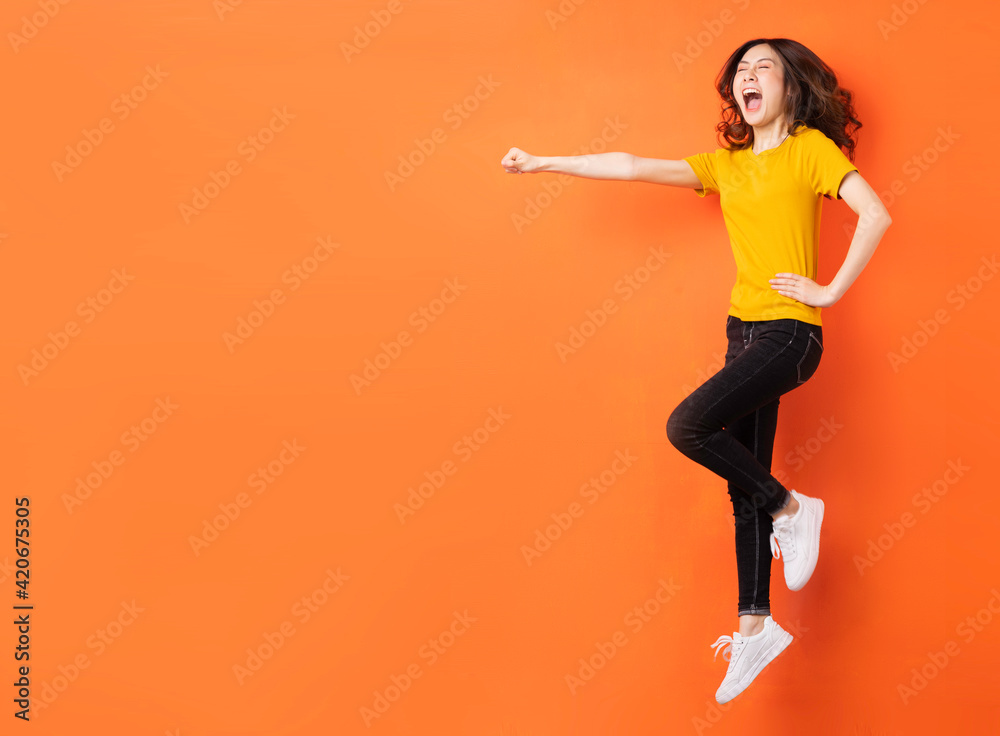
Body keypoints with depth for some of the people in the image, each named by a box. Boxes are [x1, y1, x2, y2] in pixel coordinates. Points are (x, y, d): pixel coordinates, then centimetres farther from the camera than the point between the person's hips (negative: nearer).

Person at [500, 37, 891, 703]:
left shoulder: (811, 147, -2)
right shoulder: (727, 164, 14)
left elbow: (876, 214, -14)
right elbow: (635, 168, 11)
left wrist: (831, 291, -13)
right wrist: (544, 163, 7)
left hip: (789, 332, -7)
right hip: (745, 329, 7)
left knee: (689, 426, -21)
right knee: (745, 484, 7)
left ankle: (791, 508, -1)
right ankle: (755, 625, 14)